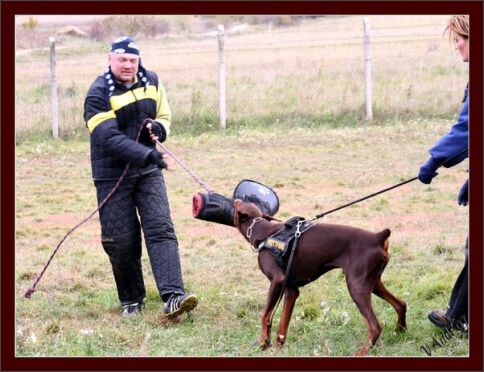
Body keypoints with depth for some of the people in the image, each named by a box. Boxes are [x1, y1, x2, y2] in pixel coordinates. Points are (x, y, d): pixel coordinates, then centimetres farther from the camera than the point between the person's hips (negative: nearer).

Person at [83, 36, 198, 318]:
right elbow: (109, 138, -23)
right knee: (121, 242, 0)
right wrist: (147, 154, -34)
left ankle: (173, 297, -21)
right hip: (113, 175, -3)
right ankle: (132, 301, 20)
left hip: (148, 171, 4)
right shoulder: (99, 94, -13)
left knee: (161, 229, -12)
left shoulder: (151, 81, 5)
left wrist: (158, 128, -10)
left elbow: (164, 115, 16)